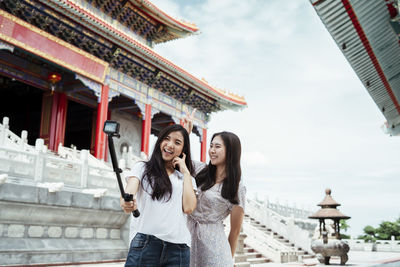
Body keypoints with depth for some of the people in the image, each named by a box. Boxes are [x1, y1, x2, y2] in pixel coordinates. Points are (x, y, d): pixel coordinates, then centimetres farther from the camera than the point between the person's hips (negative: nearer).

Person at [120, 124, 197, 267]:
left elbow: (188, 207, 0)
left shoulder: (186, 178, 16)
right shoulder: (142, 167, 10)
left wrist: (185, 171, 5)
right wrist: (127, 202, -31)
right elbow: (130, 190, -8)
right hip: (145, 243, -2)